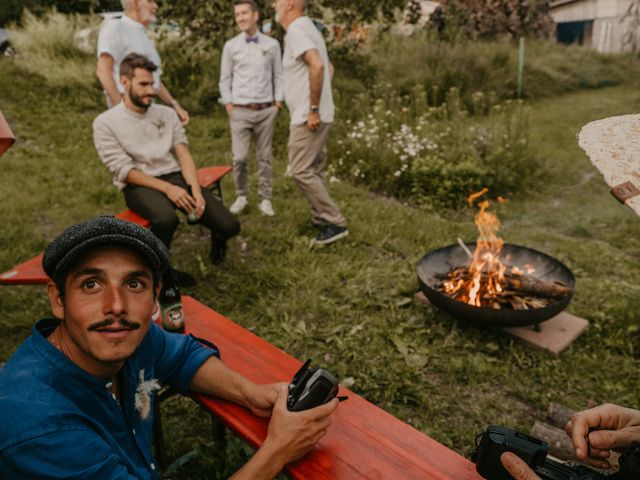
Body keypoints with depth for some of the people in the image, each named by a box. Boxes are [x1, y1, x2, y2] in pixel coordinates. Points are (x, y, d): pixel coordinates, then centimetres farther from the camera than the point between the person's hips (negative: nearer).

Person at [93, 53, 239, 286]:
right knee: (167, 219, -40)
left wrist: (196, 191, -14)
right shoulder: (105, 123, -1)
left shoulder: (167, 113, 11)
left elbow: (183, 154, 3)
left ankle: (217, 236, 27)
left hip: (176, 177, 4)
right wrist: (167, 188, -22)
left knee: (229, 226, -14)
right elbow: (124, 170, -9)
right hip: (139, 186, -4)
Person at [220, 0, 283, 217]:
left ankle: (265, 199, 14)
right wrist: (229, 106, 0)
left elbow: (278, 76, 8)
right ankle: (241, 196, 13)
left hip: (265, 110, 1)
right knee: (239, 157, -5)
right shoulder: (231, 46, 4)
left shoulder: (272, 44, 5)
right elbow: (225, 79, 7)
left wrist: (278, 103, 0)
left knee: (264, 157, 5)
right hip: (240, 111, 0)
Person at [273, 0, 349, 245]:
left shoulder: (296, 30, -13)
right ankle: (321, 218, 24)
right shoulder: (305, 28, 18)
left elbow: (317, 65, -29)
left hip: (307, 116, -10)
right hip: (316, 115, 10)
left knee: (301, 171, -8)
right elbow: (328, 67, 25)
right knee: (313, 170, 15)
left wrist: (313, 109, -25)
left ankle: (335, 223, -4)